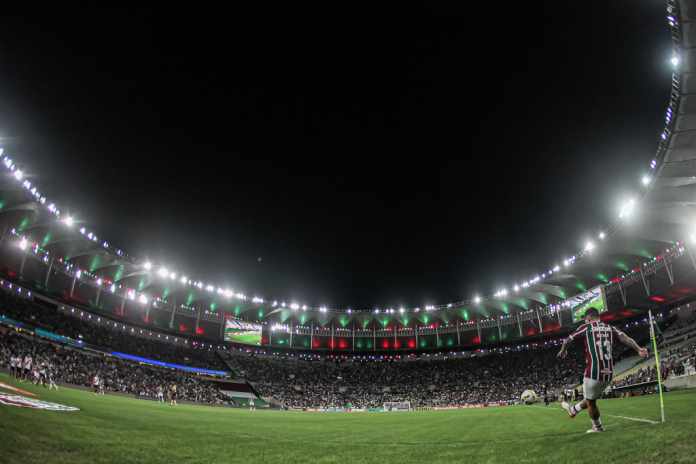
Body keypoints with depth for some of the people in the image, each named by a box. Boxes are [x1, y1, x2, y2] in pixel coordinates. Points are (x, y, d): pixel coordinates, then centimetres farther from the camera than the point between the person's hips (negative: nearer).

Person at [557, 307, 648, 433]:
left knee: (590, 401, 16)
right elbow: (625, 338, -5)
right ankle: (573, 410, 46)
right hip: (609, 373, 6)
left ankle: (597, 427, 27)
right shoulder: (610, 328, 11)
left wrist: (563, 351, 25)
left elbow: (567, 341, 7)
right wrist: (639, 350, -14)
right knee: (591, 398, 25)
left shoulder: (586, 327, 0)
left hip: (593, 372, -6)